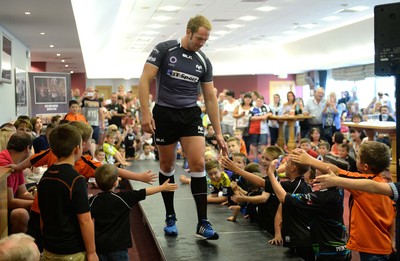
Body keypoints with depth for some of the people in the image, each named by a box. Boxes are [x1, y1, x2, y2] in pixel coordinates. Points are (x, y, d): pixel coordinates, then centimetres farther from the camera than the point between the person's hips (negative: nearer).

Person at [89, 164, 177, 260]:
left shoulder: (93, 201, -4)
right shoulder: (123, 198, -12)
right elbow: (144, 192, -4)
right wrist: (163, 187, 7)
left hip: (99, 246, 3)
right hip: (117, 246, -3)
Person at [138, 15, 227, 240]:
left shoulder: (204, 62, 5)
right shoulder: (164, 50, -6)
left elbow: (211, 98, 8)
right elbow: (145, 81, -8)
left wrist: (218, 133, 6)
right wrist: (146, 113, -18)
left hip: (191, 115, 2)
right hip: (165, 114, -2)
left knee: (198, 164, -10)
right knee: (167, 166, 7)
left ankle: (203, 223, -4)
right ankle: (170, 218, 23)